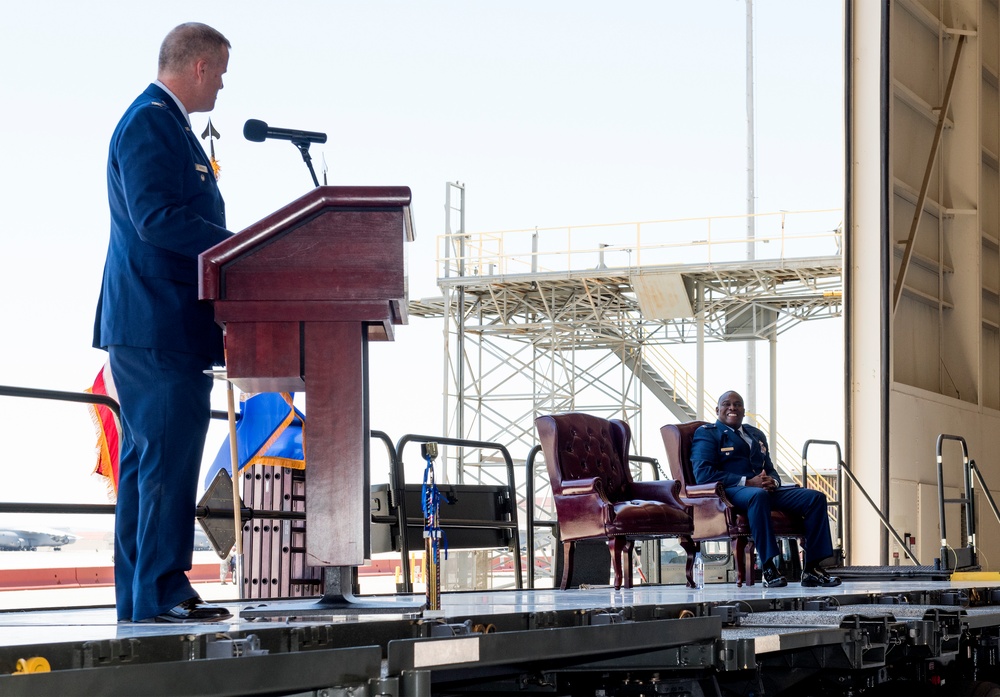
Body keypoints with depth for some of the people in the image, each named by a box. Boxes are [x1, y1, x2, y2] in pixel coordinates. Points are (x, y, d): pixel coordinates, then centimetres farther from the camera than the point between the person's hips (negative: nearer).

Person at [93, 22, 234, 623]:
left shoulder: (166, 123, 22)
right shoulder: (150, 123, -11)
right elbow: (156, 218, -21)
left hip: (153, 325, 11)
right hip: (159, 324, -11)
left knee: (148, 459, 11)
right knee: (170, 457, -10)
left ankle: (140, 596, 14)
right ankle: (162, 593, -8)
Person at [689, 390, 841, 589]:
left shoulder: (756, 435, 30)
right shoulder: (706, 433, 7)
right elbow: (702, 474, -8)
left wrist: (772, 481, -2)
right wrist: (748, 482, -15)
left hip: (764, 489, 7)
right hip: (731, 491, -7)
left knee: (816, 497, -12)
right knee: (758, 495, -42)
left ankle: (812, 568, -16)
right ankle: (769, 567, -42)